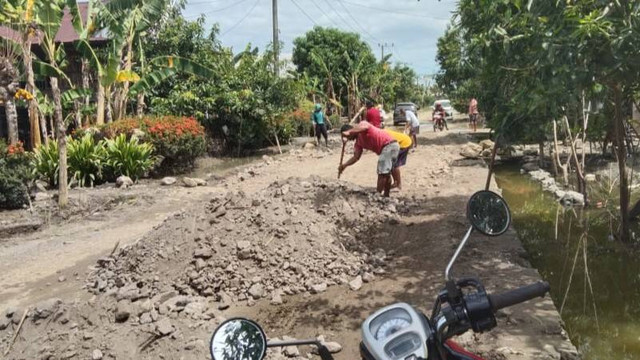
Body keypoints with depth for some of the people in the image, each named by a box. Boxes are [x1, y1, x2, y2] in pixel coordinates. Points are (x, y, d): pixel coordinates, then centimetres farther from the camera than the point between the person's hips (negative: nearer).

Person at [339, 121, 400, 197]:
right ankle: (386, 195, 29)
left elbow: (364, 126, -33)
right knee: (386, 173, 19)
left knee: (382, 173, -8)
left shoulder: (363, 124, -6)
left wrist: (348, 132, -36)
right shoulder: (358, 143, 16)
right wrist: (344, 166, -4)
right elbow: (356, 157, 7)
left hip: (389, 145, -11)